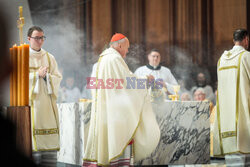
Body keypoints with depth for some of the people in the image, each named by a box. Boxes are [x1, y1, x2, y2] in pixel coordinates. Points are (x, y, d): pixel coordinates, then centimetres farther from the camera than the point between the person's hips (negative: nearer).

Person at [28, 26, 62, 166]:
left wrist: (46, 76, -10)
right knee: (34, 128, -9)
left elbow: (58, 77, 9)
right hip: (31, 99, -3)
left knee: (51, 127, -1)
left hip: (47, 98, 3)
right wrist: (37, 74, -13)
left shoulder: (49, 57, 14)